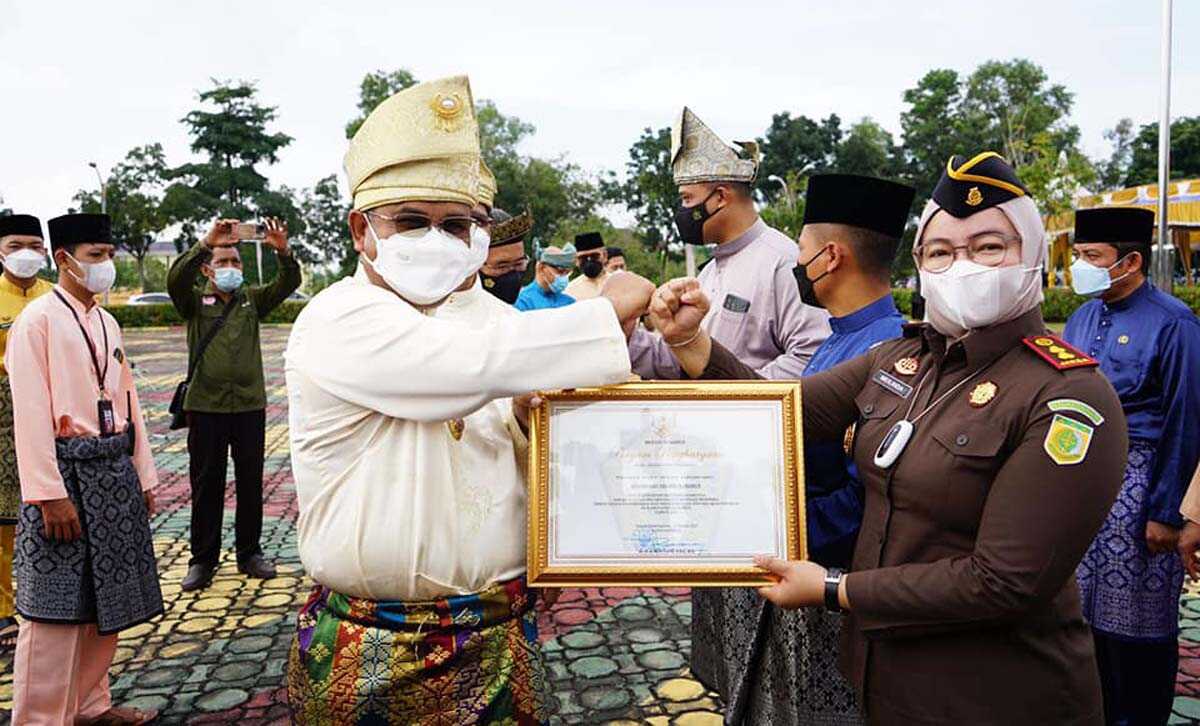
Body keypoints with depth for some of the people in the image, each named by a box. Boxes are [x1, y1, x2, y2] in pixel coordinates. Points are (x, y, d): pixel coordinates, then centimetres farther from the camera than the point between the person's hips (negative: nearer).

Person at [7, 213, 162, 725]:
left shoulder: (107, 323, 14)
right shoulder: (37, 320, -9)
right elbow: (32, 414, -15)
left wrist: (142, 476, 13)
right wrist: (50, 495, -19)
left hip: (114, 472, 8)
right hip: (67, 471, -8)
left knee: (106, 600, 15)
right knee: (57, 607, -2)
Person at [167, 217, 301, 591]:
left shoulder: (253, 300, 10)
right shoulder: (194, 301, 4)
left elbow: (288, 284, -2)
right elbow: (176, 279, -16)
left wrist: (283, 252, -21)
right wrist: (206, 243, -28)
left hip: (250, 405, 2)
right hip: (206, 405, -2)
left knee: (251, 482, 9)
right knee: (206, 484, 5)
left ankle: (249, 553, 21)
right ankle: (202, 560, 14)